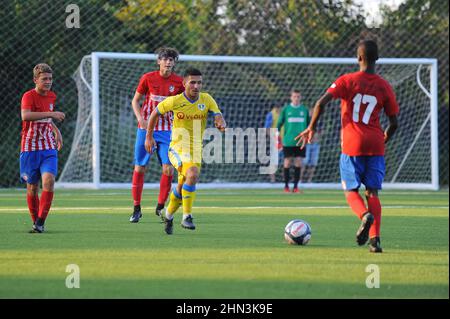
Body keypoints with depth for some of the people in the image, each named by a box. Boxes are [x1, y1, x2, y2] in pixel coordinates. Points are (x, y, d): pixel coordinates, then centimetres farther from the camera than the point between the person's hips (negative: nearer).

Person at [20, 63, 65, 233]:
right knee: (32, 187, 3)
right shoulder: (29, 96, -11)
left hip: (49, 148, 3)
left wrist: (56, 131, 19)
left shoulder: (52, 96, 9)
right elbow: (25, 116, -33)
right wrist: (51, 114, -36)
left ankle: (40, 223, -16)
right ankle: (35, 222, 20)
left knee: (49, 179, -18)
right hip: (30, 148, -3)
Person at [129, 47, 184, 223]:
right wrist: (140, 118, -13)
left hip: (166, 130, 1)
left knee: (168, 169, -9)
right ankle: (136, 209, 11)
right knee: (139, 168, 0)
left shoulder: (178, 82, -1)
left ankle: (160, 207, 7)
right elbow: (135, 100, 4)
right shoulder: (148, 78, -5)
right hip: (146, 128, -1)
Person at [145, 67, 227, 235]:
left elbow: (219, 118, -10)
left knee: (182, 187, 10)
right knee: (193, 174, -30)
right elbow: (155, 113, 3)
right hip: (178, 148, -4)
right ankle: (187, 217, -23)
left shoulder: (207, 100, -3)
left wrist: (221, 124, -34)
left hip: (196, 150, 4)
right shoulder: (174, 101, -11)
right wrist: (149, 137, 5)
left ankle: (169, 215, 37)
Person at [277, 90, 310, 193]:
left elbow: (309, 124, 15)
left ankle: (295, 186, 4)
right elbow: (279, 123, 5)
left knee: (298, 162, -2)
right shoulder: (286, 109, 3)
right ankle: (286, 186, 9)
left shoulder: (304, 110, 7)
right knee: (287, 162, 0)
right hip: (288, 141, -1)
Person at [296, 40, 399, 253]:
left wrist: (311, 128, 1)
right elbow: (394, 123, 8)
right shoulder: (384, 87, 5)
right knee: (372, 191, 6)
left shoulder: (347, 81, -2)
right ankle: (375, 239, -9)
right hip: (375, 146, 2)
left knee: (351, 190, 9)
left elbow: (321, 103, -12)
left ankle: (365, 214, -24)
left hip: (352, 145, -2)